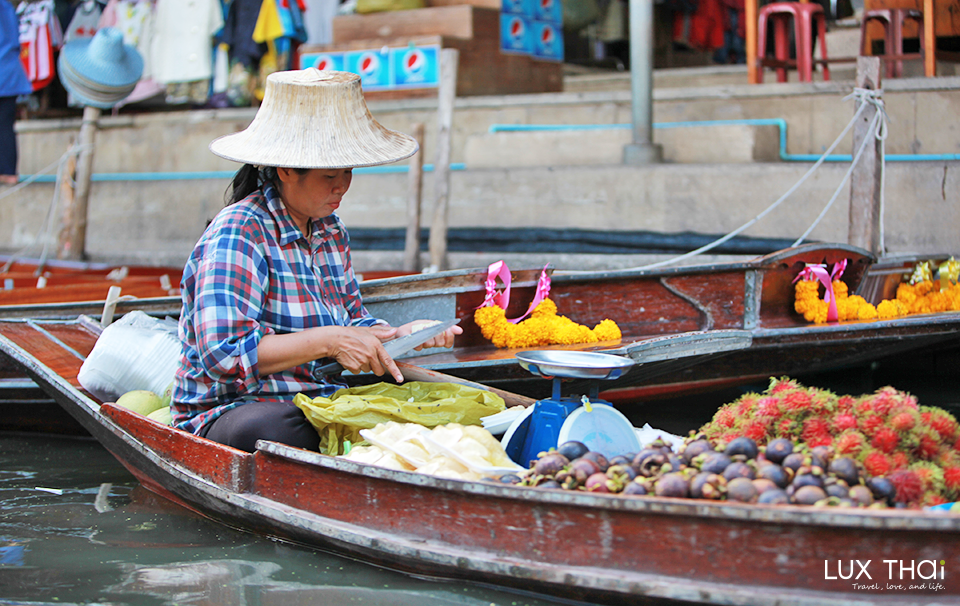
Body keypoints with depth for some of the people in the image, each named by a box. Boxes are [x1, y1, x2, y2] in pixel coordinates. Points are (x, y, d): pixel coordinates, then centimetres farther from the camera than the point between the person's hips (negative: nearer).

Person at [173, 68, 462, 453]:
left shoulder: (330, 231, 13)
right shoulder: (237, 234, -14)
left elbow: (351, 320, 19)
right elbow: (224, 354, -24)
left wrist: (402, 334, -3)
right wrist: (330, 341, -25)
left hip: (320, 406, 7)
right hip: (232, 410, -7)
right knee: (273, 431, -42)